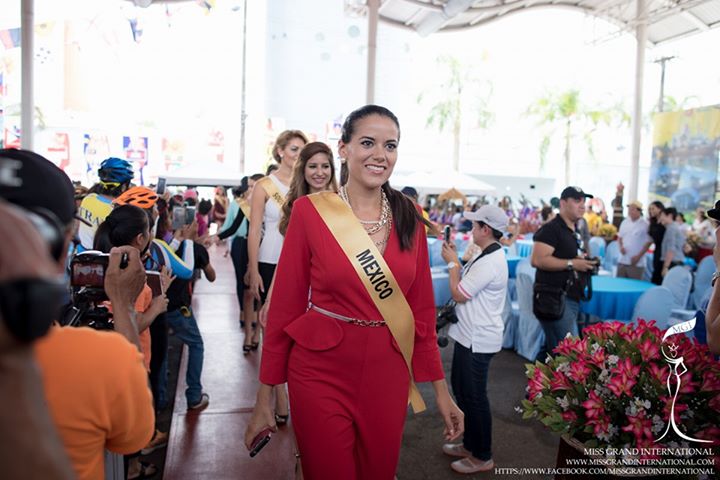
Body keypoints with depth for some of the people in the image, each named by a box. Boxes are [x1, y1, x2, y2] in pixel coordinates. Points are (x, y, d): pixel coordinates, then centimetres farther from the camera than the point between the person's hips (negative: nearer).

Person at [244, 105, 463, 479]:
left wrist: (441, 390, 4)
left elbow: (422, 308, 4)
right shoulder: (311, 211, -9)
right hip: (322, 374, -3)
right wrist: (264, 399, -4)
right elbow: (285, 306, -7)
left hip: (387, 375, 4)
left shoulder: (409, 218, 0)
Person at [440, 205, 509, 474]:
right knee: (461, 388, 20)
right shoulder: (490, 256, 10)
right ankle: (470, 444, 36)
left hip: (478, 340, -11)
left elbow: (459, 294, -20)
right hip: (471, 335, 11)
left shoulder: (489, 262, -23)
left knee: (474, 396, 2)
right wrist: (455, 261, 5)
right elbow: (466, 285, 14)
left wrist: (453, 263, -9)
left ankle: (482, 457, 19)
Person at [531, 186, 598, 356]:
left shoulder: (575, 232, 19)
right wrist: (572, 264, -21)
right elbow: (537, 259, -24)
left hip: (571, 298, 10)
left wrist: (586, 263, 13)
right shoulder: (551, 228, -12)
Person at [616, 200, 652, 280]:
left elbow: (648, 242, -6)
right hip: (622, 261, 5)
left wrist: (638, 256, -11)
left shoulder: (645, 224, -8)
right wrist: (621, 246, 0)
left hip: (636, 263, -5)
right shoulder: (625, 222, 8)